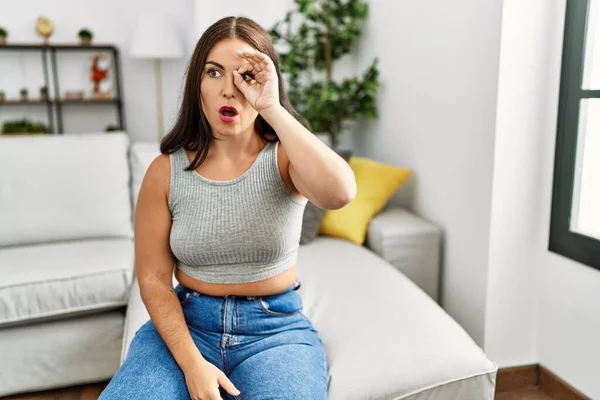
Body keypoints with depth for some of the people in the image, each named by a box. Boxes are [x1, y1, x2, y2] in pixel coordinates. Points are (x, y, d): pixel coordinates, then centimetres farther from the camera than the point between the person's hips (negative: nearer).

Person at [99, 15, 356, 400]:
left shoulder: (285, 157, -8)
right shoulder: (165, 171, -5)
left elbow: (340, 193, -31)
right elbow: (154, 278, -4)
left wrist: (272, 108, -29)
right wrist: (191, 363, -15)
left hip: (277, 328, -1)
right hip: (186, 323, 2)